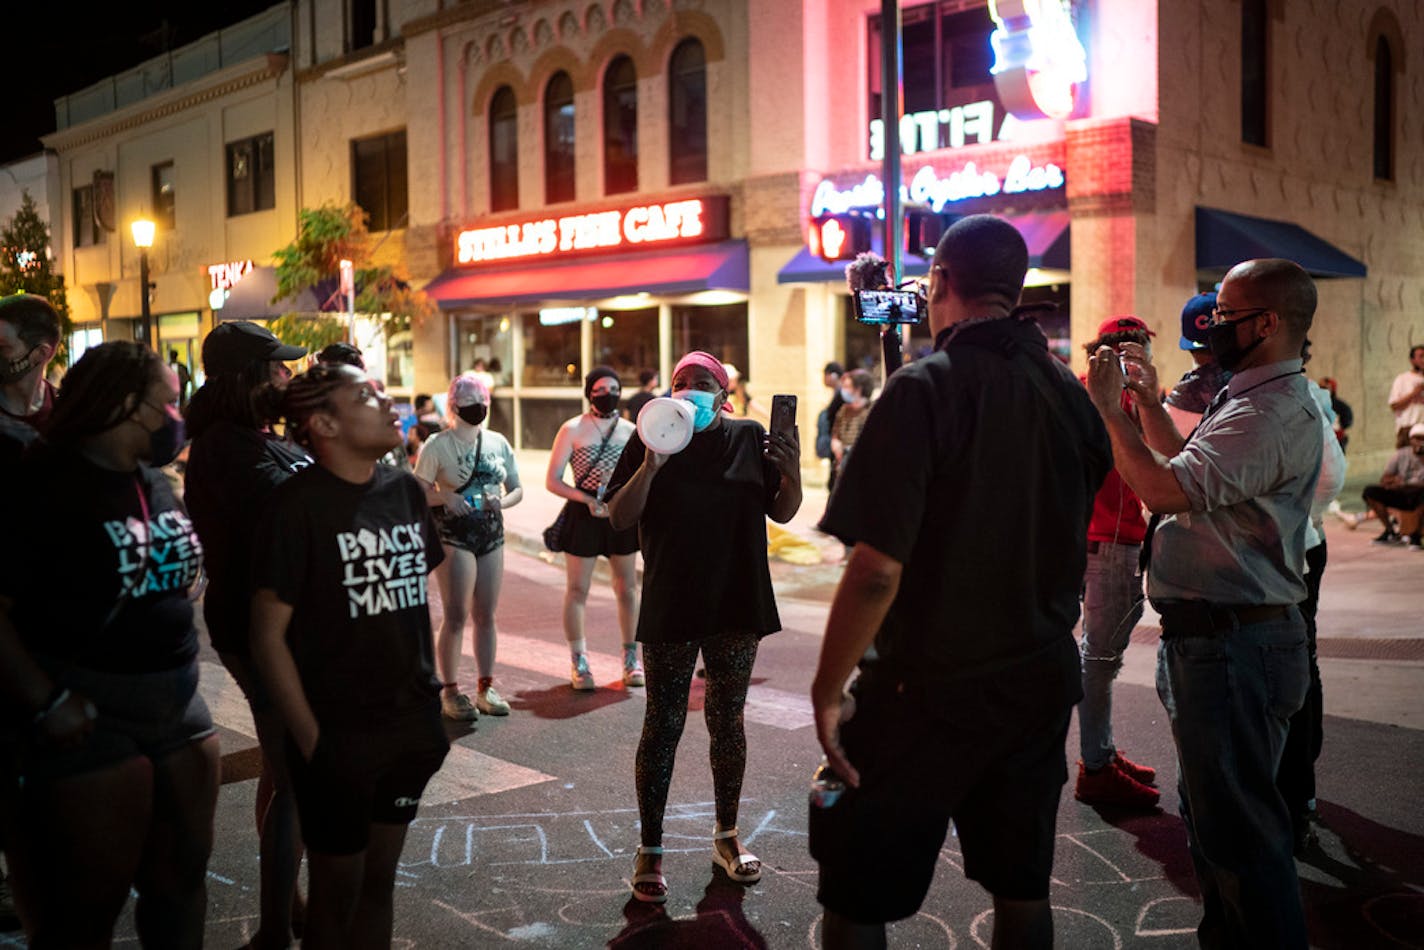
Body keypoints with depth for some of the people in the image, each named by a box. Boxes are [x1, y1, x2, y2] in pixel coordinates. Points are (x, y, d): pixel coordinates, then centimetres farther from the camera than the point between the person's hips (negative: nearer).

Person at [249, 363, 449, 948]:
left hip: (409, 726, 5)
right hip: (337, 734, -5)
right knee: (336, 894, 10)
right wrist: (310, 740, -15)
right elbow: (268, 635, -14)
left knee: (379, 881, 18)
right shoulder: (298, 505, -14)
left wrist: (430, 702, 12)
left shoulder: (405, 491, 4)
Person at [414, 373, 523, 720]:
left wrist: (502, 502, -8)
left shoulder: (497, 442, 8)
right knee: (456, 616, -4)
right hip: (453, 537, -5)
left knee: (486, 616, 10)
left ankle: (485, 688, 20)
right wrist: (445, 497, -24)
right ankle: (450, 691, 7)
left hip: (491, 534, 5)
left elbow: (517, 489, 13)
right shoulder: (438, 445, -5)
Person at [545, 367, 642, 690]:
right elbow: (552, 481, -5)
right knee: (577, 589, 2)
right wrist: (588, 499, -17)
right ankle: (578, 662, 11)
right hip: (583, 516, -3)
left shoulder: (630, 430, 4)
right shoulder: (572, 430, -4)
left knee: (627, 588, 7)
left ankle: (631, 658, 18)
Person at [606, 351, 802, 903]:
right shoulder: (650, 439, -1)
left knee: (727, 721, 13)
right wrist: (651, 465, -21)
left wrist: (792, 474, -15)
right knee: (663, 726, 3)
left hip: (736, 605, 2)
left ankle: (726, 836, 30)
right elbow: (619, 520, -7)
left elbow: (781, 513, 5)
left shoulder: (749, 437, 2)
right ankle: (649, 849, 15)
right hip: (670, 608, -2)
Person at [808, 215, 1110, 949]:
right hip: (1041, 681, 7)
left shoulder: (926, 388, -17)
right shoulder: (1070, 394, 2)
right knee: (1023, 890, 19)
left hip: (929, 689, -6)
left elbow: (877, 568, -22)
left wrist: (827, 690, -14)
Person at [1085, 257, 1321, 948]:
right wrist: (1148, 400, 20)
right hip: (1217, 636, 12)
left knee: (1236, 824, -2)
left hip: (1232, 644, -12)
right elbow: (1188, 471, 26)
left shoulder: (1273, 413, -21)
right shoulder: (1253, 400, 15)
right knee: (1213, 810, 23)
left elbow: (1166, 489, -31)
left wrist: (1110, 406, -19)